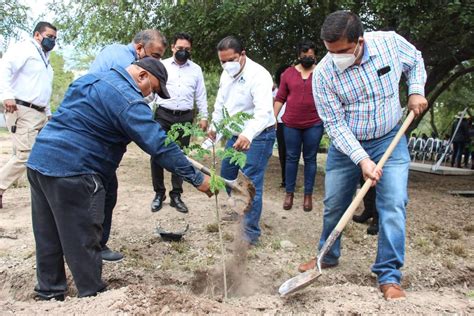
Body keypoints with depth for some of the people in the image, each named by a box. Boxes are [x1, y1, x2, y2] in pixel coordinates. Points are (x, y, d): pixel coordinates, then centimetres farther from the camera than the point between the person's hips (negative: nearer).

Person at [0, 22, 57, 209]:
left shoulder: (44, 59, 25)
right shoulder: (24, 48, -3)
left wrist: (48, 114, 24)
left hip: (40, 114, 9)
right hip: (23, 112, -9)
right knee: (25, 156, -13)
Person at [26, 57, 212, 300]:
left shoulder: (89, 79, 16)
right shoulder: (127, 99, -13)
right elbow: (161, 145, -18)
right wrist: (197, 179, -14)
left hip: (39, 161, 10)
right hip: (71, 173, -9)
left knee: (49, 239, 17)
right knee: (83, 244, 3)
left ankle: (49, 294, 29)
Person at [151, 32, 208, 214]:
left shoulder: (196, 69, 10)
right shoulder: (162, 65, 4)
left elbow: (201, 96, 12)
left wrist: (204, 117, 7)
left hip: (185, 118, 1)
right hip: (163, 115, -1)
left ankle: (176, 195, 15)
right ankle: (159, 193, 11)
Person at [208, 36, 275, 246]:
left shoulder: (258, 75, -25)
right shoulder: (227, 74, 2)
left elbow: (264, 111, -38)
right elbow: (220, 102, 18)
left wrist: (248, 135, -52)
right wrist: (214, 125, 20)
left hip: (257, 135, -9)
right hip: (236, 133, 9)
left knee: (251, 183, -10)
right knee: (227, 174, 20)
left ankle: (251, 233, -2)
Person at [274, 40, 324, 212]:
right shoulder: (288, 73, 3)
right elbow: (280, 98, 6)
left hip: (314, 125, -1)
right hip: (291, 124, 1)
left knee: (310, 159, 8)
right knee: (291, 158, 9)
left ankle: (308, 195, 18)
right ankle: (289, 193, 20)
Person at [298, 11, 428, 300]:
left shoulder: (390, 42, -16)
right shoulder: (323, 74, -20)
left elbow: (416, 61, 8)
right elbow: (335, 124, -18)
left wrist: (416, 91, -8)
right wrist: (362, 159, -26)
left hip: (390, 140, 0)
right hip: (347, 145, 0)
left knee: (394, 205, -10)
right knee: (334, 205, 9)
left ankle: (389, 276, 1)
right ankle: (329, 256, 33)